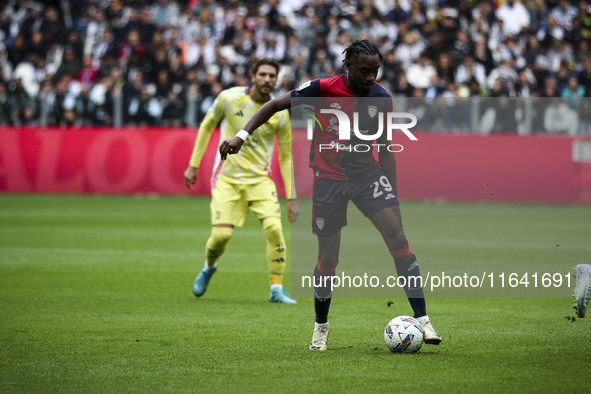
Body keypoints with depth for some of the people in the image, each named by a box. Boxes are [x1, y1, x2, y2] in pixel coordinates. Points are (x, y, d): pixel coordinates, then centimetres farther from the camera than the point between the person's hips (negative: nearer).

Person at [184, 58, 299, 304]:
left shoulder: (280, 113, -5)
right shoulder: (229, 98, -8)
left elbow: (286, 156, 3)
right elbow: (206, 126, 8)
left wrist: (291, 198, 0)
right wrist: (193, 165, 8)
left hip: (259, 179, 1)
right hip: (226, 178, -1)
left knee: (274, 228, -19)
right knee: (221, 234, -10)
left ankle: (277, 289, -7)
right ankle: (209, 268, 26)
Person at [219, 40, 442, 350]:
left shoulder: (381, 98, -5)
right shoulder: (322, 90, -15)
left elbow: (385, 150, 5)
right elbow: (274, 105, -6)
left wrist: (392, 195, 3)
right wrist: (242, 136, -16)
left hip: (367, 173, 2)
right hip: (328, 179, -2)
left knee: (397, 237, -16)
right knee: (328, 257, 1)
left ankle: (422, 319, -15)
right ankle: (320, 328, 25)